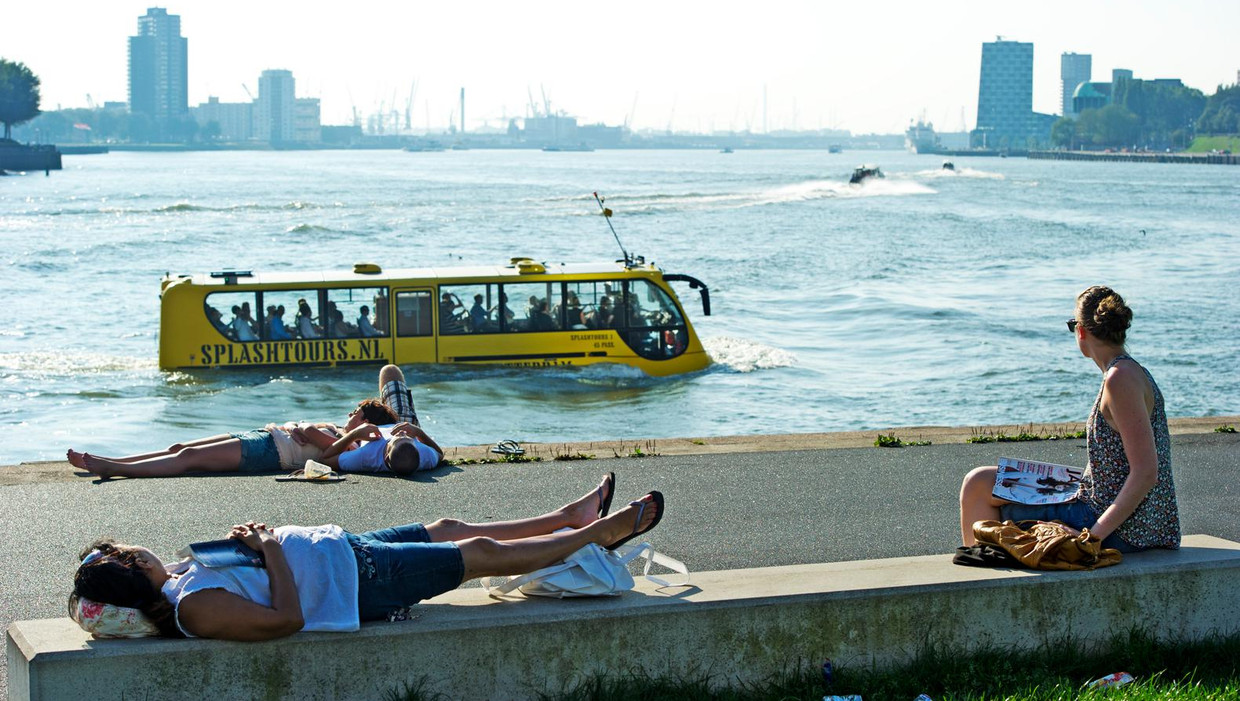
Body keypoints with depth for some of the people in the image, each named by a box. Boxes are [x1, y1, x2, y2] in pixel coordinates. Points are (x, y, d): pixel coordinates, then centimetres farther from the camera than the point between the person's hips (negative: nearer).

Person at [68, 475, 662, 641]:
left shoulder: (180, 572, -3)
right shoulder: (195, 608, -31)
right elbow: (286, 618, -34)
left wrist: (246, 540, -4)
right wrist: (269, 550, -26)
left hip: (340, 549, 9)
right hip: (356, 580, -9)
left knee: (450, 529, 22)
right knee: (482, 553, 5)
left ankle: (572, 516, 40)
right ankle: (601, 531, 24)